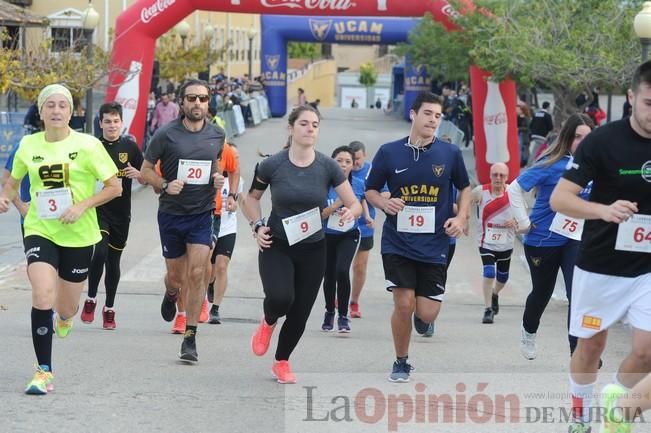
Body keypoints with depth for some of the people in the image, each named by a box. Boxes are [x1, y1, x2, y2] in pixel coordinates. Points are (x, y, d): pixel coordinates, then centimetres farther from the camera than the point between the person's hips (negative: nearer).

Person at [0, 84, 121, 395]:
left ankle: (64, 316, 52)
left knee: (67, 307, 11)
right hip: (39, 231, 1)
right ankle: (44, 371, -14)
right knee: (42, 296, -21)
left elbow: (114, 187, -4)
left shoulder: (87, 145, -7)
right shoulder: (28, 145, 1)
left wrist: (82, 206, -16)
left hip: (78, 235, -1)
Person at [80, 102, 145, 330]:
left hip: (121, 212, 2)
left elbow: (146, 179, 10)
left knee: (113, 260, 10)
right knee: (100, 252, -21)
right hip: (98, 209, -2)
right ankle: (90, 300, -4)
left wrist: (137, 174, -12)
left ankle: (109, 309, 23)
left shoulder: (130, 146, 4)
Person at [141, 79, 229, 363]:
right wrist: (165, 185, -18)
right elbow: (146, 170, 1)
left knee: (196, 275, -10)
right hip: (171, 213, -1)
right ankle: (171, 294, 49)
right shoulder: (166, 135, -9)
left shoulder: (216, 135, 1)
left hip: (202, 214, 1)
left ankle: (190, 338, -3)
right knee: (176, 276, 10)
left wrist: (218, 179, -1)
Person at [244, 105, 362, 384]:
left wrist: (350, 212, -24)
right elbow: (251, 198, 9)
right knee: (280, 297, -28)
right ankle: (268, 322, 10)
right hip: (276, 246, -2)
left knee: (300, 314, 5)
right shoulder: (272, 165, -8)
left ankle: (282, 362, 32)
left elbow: (355, 204, -1)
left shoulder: (327, 167, -5)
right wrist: (257, 225, -6)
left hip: (313, 250, 2)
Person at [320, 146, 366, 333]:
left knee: (342, 271, -22)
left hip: (349, 235, -1)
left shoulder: (359, 185, -11)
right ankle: (329, 312, 39)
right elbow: (319, 215, -17)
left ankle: (343, 317, -9)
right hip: (327, 236, 1)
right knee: (329, 276, 11)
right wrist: (337, 204, -29)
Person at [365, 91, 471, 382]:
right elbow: (370, 190, 9)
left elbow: (465, 188, 15)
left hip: (434, 245, 1)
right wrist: (384, 203, -13)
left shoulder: (450, 154, 0)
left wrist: (461, 218, 0)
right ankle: (401, 363, 11)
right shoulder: (389, 152, -2)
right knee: (404, 303, -11)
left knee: (427, 314, -4)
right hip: (398, 242, -1)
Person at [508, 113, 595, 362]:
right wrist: (524, 223, -13)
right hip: (543, 239, -2)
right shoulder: (552, 164, -16)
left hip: (575, 240, 2)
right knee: (542, 292, 17)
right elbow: (515, 189, -15)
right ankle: (528, 332, 47)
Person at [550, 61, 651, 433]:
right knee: (591, 346, 11)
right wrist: (604, 210, -34)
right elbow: (560, 199, -17)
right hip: (600, 267, -2)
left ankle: (615, 402, 22)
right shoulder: (604, 141, -15)